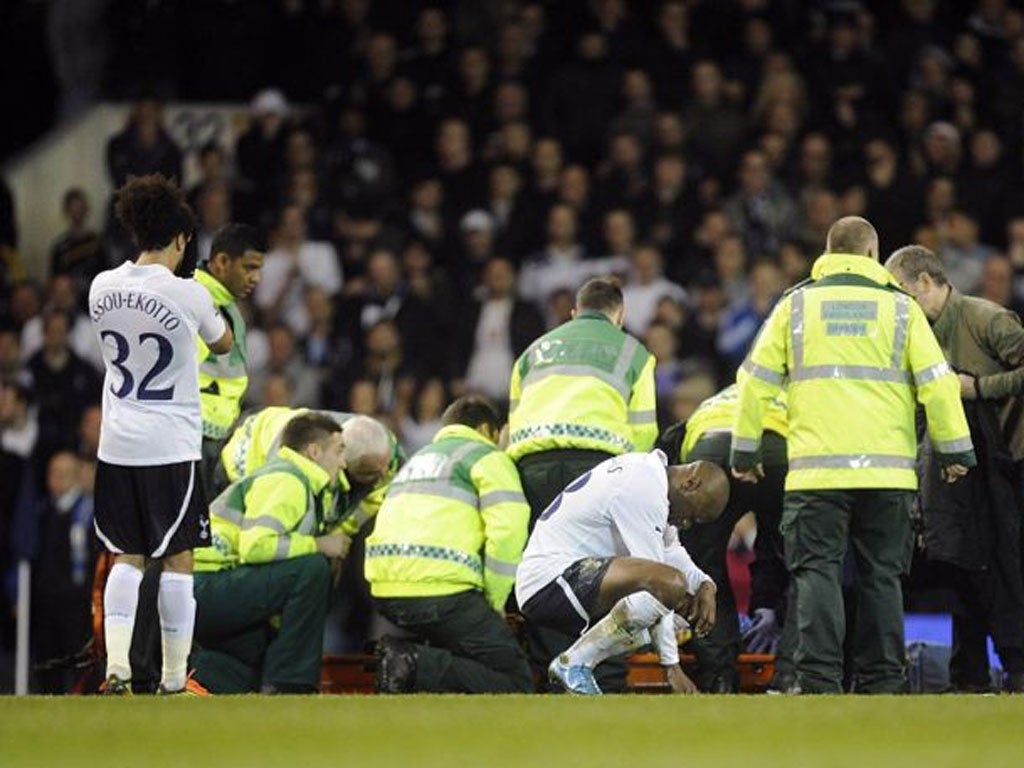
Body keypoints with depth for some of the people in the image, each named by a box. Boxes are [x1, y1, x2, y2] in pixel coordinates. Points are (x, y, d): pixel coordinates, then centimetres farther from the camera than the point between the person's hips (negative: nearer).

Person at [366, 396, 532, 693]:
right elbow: (507, 531, -8)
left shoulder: (417, 460, 32)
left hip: (386, 592, 8)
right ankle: (419, 666, -23)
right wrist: (495, 603, 2)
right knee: (515, 682, -5)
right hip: (441, 590, -8)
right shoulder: (486, 457, 8)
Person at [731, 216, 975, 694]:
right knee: (881, 575, 8)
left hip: (816, 470, -1)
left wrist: (744, 452, 16)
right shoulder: (900, 308, 7)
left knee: (817, 571, -2)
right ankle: (880, 682, 7)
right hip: (888, 470, 1)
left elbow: (757, 381, 8)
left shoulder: (796, 305, 9)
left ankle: (818, 681, -12)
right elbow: (936, 382, 3)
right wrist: (955, 452, 11)